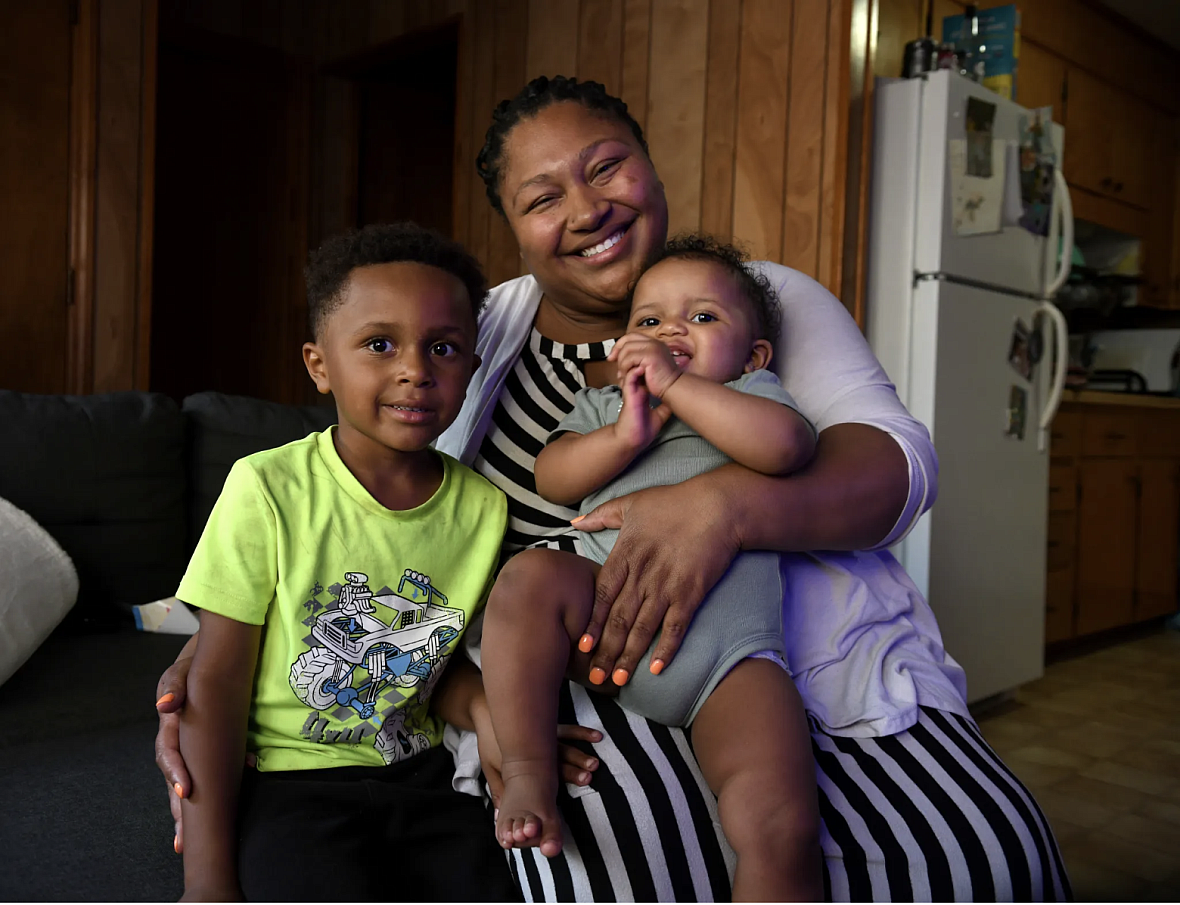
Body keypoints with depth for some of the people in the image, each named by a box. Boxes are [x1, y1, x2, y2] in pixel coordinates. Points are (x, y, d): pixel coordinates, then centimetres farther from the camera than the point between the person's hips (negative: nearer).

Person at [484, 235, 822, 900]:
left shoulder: (751, 394, 19)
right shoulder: (601, 404, 26)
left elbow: (787, 445, -6)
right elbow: (552, 479, 9)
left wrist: (675, 384, -6)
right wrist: (625, 434, -6)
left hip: (727, 645, -2)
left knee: (782, 827, -20)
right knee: (530, 576, -28)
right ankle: (527, 773, -15)